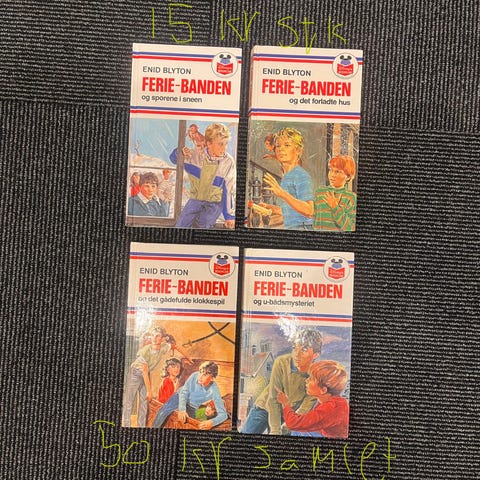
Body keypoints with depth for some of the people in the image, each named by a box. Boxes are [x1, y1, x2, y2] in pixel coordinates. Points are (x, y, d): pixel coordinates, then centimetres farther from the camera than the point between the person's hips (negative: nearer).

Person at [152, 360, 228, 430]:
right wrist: (182, 410, -35)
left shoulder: (214, 391, -35)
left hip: (192, 407, 0)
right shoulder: (195, 376, -31)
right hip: (180, 396, 0)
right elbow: (184, 392, -20)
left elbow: (223, 414, -35)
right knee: (164, 411, -16)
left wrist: (212, 422, -55)